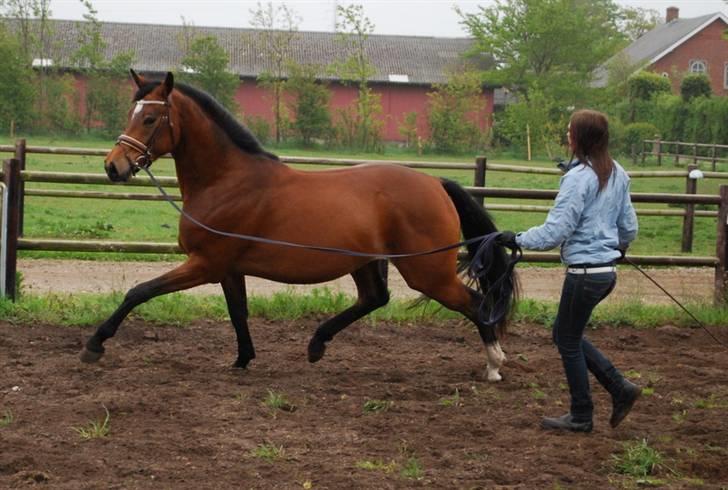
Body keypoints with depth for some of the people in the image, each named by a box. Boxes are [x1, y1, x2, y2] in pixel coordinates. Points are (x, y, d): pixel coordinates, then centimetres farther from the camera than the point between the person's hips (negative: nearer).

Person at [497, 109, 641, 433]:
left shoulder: (578, 177, -18)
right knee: (566, 334, 21)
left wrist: (517, 239, -7)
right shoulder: (617, 174, 7)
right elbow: (629, 227, 17)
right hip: (607, 269, 9)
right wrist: (619, 246, 38)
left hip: (585, 270, -9)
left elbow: (554, 232, -19)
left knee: (568, 340, 8)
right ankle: (620, 389, 17)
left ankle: (581, 417, 18)